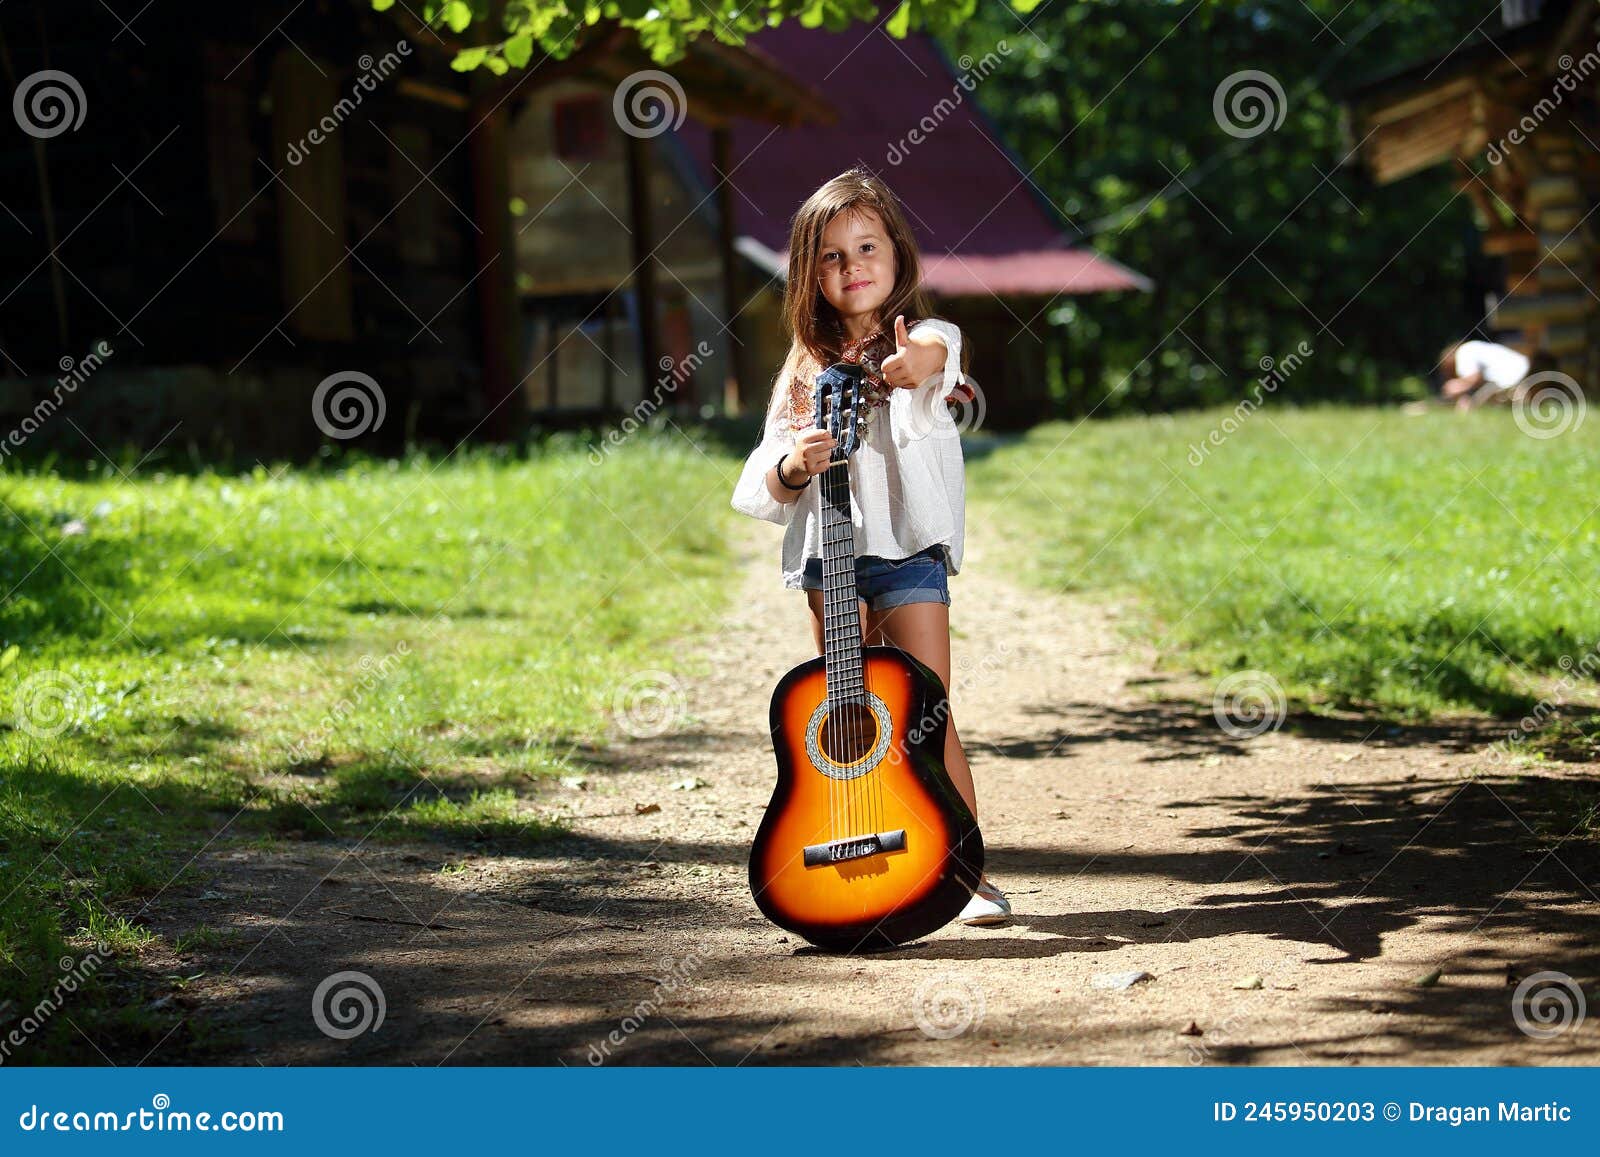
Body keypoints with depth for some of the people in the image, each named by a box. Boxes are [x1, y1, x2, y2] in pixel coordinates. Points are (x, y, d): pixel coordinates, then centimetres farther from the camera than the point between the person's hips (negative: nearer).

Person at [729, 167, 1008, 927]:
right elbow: (761, 487, 8)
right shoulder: (808, 371, 12)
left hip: (906, 548, -4)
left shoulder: (925, 339, 1)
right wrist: (793, 467, -15)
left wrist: (917, 361, -51)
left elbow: (931, 352, -27)